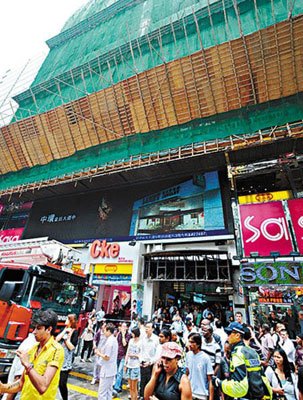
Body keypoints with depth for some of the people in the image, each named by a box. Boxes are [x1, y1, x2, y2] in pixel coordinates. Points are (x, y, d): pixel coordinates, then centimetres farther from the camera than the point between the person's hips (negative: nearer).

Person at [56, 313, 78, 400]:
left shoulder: (75, 332, -12)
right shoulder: (64, 329, 7)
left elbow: (71, 347, -17)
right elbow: (56, 339, -5)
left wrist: (66, 337, -16)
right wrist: (64, 331, -12)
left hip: (66, 360, -5)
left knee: (62, 383, 2)